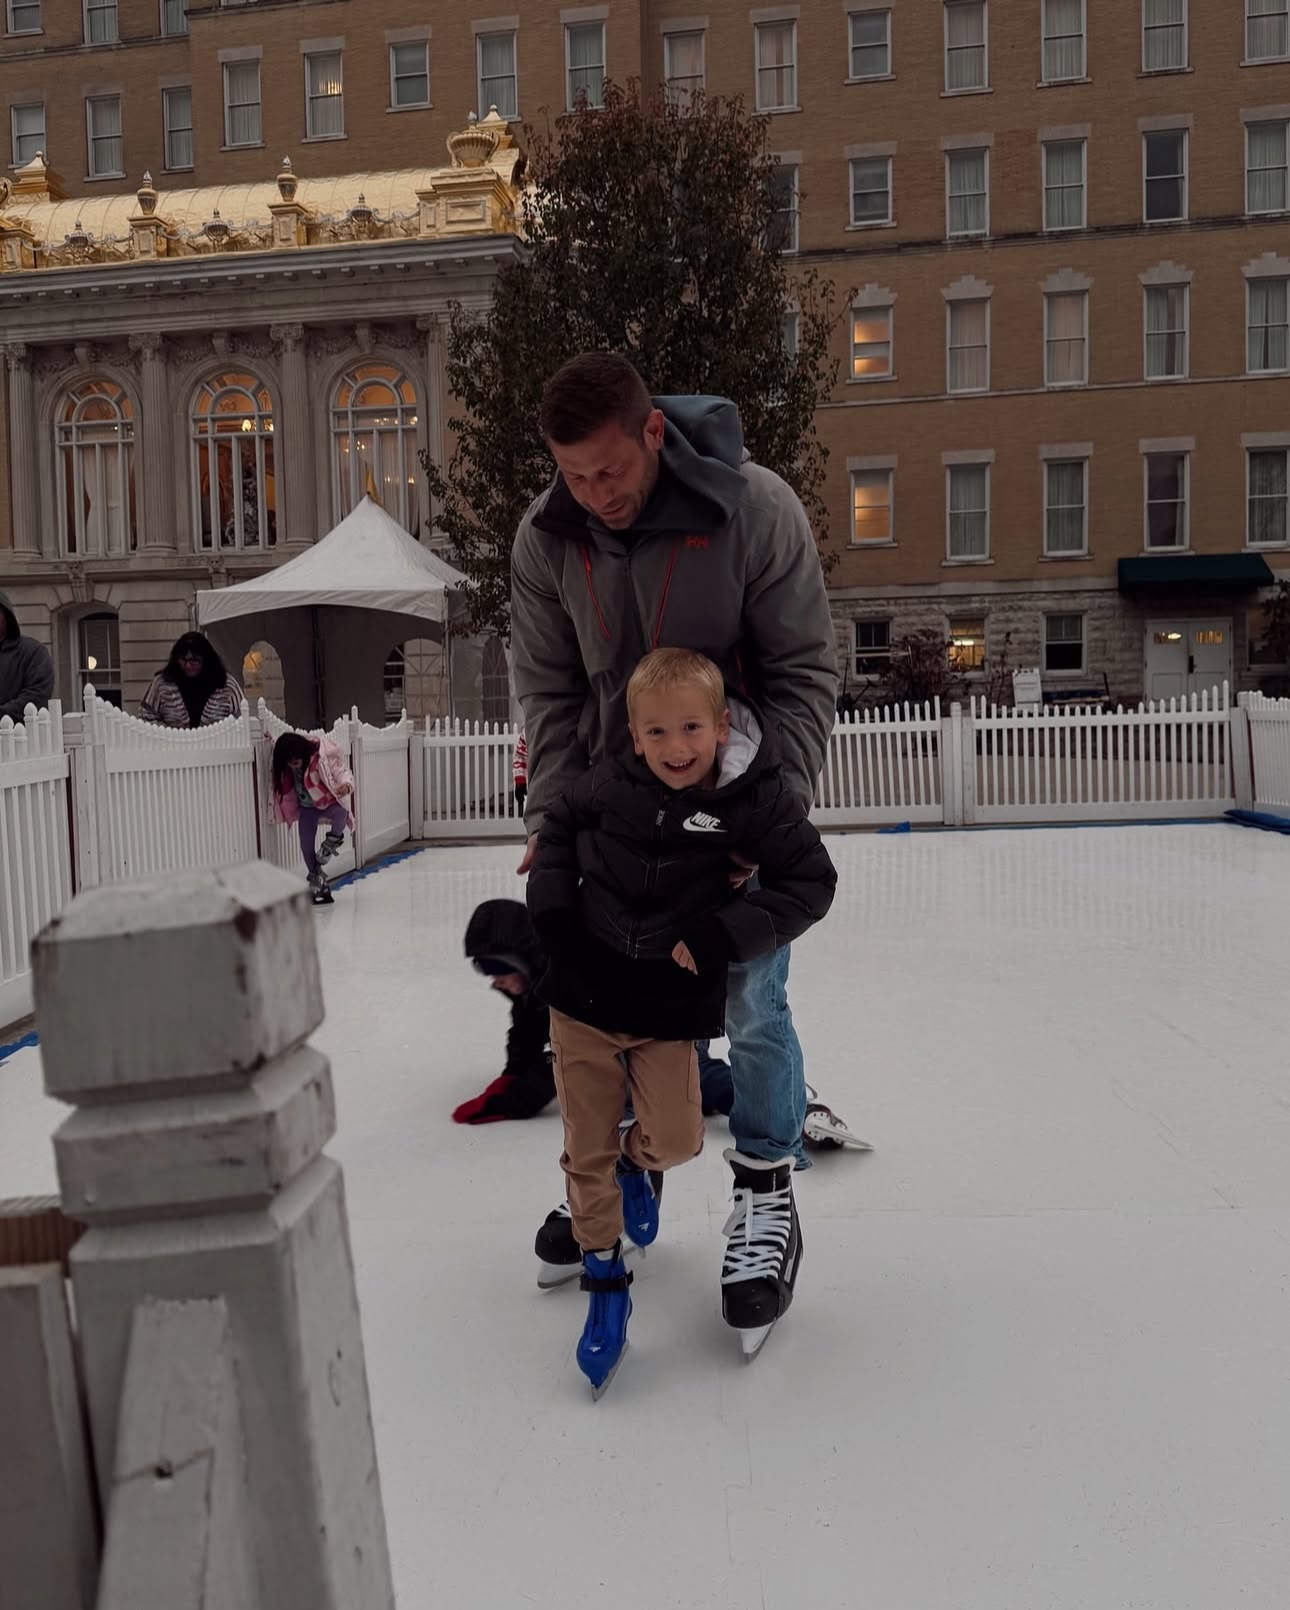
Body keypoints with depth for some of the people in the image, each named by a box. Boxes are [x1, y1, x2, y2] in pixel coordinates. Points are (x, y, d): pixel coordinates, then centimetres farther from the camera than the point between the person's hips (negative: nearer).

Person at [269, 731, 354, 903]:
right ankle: (318, 883, 20)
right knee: (306, 846, 0)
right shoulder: (282, 765, -16)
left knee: (340, 813, -39)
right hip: (307, 808, 4)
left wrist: (346, 785, -48)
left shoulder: (323, 757, -31)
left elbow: (342, 771, -25)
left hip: (329, 802, -4)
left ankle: (334, 838, -5)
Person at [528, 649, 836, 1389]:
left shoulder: (755, 799, -15)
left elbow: (811, 882, -10)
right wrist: (553, 907, -2)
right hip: (583, 991, 1)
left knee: (677, 1139, 2)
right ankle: (605, 1280, 27)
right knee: (588, 1151, 7)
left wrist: (724, 934, -20)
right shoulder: (610, 785, -9)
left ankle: (635, 1159, 40)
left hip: (671, 1004, -1)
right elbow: (559, 826, 10)